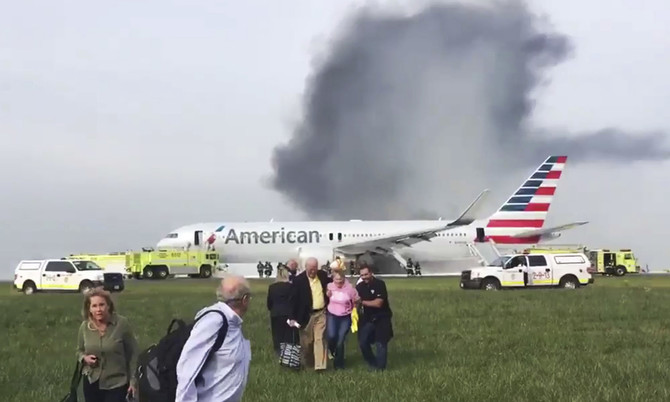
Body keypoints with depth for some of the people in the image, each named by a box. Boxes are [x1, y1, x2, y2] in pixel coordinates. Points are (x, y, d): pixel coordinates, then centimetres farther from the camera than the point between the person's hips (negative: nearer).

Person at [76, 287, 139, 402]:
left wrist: (133, 380, -7)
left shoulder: (122, 323, -13)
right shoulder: (85, 326, -2)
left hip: (116, 383, -4)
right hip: (91, 383, 4)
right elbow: (79, 350, 15)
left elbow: (133, 354, -6)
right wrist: (84, 358, -9)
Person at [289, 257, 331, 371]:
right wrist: (294, 317, -11)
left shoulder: (323, 275, 1)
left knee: (320, 339, -4)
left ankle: (320, 365, -7)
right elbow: (295, 299, -9)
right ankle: (306, 363, 28)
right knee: (306, 341, 10)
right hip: (307, 315, -2)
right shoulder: (299, 280, -10)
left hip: (321, 313, 2)